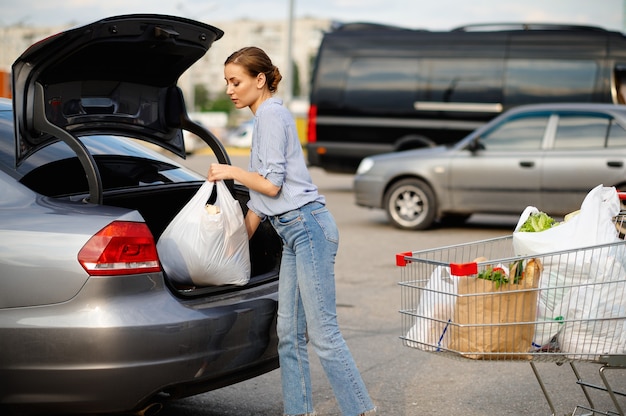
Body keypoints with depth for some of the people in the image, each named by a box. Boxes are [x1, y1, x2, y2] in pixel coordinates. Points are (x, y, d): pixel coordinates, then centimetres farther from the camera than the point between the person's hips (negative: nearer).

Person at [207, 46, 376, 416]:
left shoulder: (271, 115, -8)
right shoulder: (267, 116, 22)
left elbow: (272, 184, -14)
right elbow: (262, 196, 25)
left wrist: (231, 172, 2)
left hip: (308, 226, -10)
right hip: (295, 233, 10)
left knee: (323, 333, -10)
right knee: (289, 333, 8)